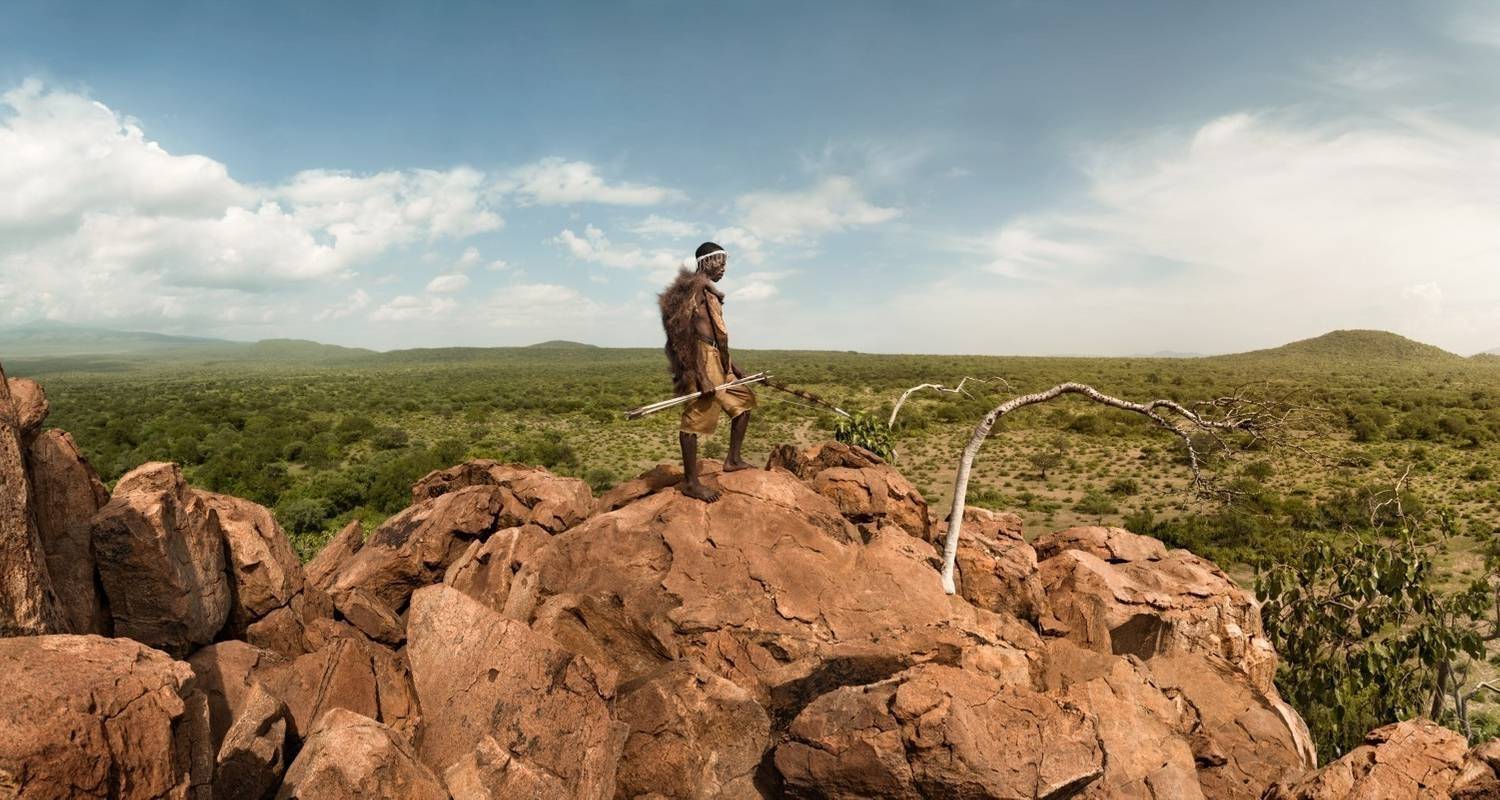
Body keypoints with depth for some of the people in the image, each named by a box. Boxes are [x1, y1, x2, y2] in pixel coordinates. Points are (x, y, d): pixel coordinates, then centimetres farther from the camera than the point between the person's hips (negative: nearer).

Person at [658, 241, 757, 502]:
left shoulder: (708, 291, 19)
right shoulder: (694, 289, -13)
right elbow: (688, 333, -22)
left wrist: (732, 364, 29)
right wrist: (700, 375, -26)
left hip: (717, 363, 11)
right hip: (701, 363, -11)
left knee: (743, 399, 18)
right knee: (695, 419, -6)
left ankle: (733, 460, 23)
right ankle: (691, 482, -1)